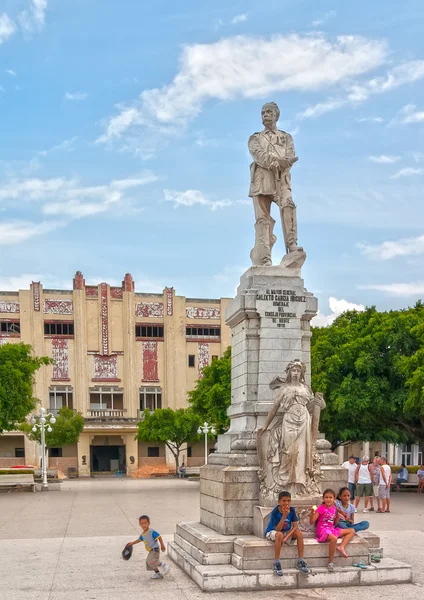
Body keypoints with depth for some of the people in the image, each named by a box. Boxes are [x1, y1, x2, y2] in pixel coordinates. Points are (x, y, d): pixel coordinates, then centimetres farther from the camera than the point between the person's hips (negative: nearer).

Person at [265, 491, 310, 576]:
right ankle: (276, 563, -29)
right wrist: (284, 516, -38)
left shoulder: (292, 510, -12)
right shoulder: (275, 512, -24)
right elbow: (278, 529, -28)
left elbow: (295, 526, -13)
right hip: (272, 532, -5)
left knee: (299, 533, -21)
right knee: (280, 535, -38)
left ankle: (300, 561, -13)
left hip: (286, 532, 5)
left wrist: (286, 537, -27)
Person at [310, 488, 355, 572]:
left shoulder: (334, 508, 10)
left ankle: (341, 547, -18)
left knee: (352, 531, 1)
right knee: (334, 538, -40)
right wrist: (312, 512, -29)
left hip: (332, 529, 7)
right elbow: (312, 521, -13)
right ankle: (330, 562, -27)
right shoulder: (321, 508, -9)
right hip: (322, 530, -7)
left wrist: (338, 516, 1)